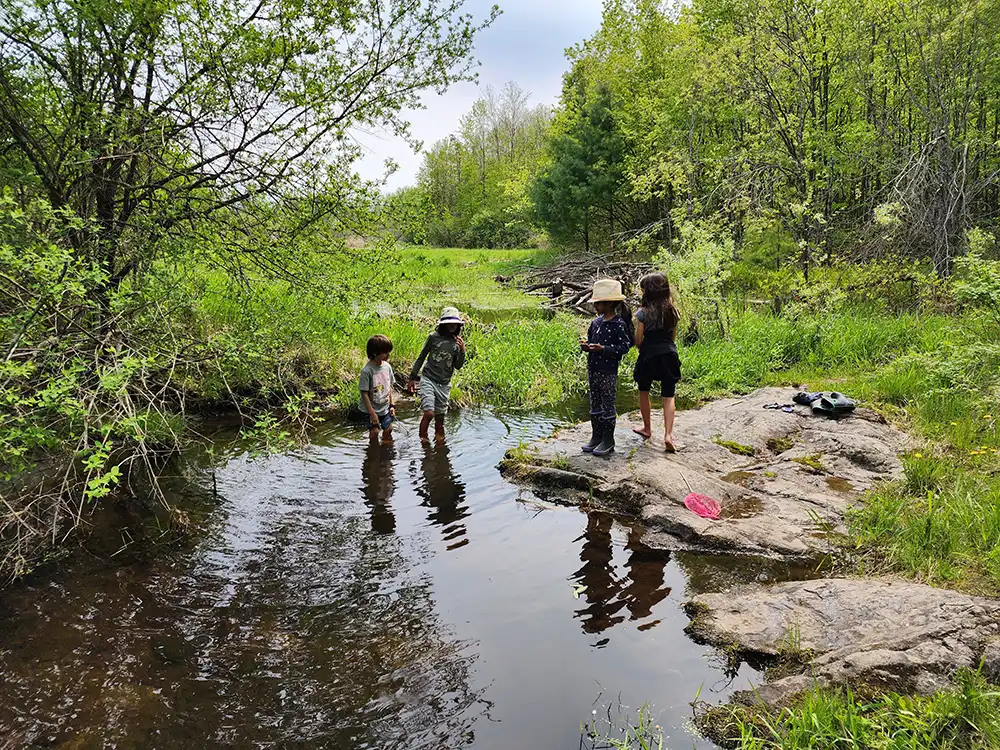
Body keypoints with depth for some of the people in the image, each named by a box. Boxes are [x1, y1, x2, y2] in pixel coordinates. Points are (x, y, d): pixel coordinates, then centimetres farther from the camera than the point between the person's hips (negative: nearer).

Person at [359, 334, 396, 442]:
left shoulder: (387, 366, -3)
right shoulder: (367, 371, -22)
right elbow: (364, 393, -18)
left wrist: (391, 405, 5)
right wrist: (372, 413, -16)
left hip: (385, 408, 5)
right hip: (371, 409, -5)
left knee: (388, 430, 11)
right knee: (374, 431, -1)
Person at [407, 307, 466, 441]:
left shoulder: (458, 342, 5)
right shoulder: (434, 337, -5)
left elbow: (458, 366, 5)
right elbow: (421, 358, 4)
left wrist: (462, 351, -12)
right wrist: (412, 378, 6)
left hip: (444, 384, 4)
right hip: (428, 380, -3)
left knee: (440, 416, 11)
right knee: (429, 413, -15)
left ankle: (439, 437, 31)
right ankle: (422, 439, 5)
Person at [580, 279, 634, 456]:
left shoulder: (619, 324, -14)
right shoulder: (596, 322, 8)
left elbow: (624, 347, -17)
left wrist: (603, 349, -26)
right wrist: (586, 345, -4)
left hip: (608, 372, -7)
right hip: (593, 370, 7)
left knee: (608, 405, 3)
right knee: (595, 404, 14)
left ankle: (608, 440, 14)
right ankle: (596, 437, 26)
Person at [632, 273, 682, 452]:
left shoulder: (643, 313, -11)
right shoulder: (672, 311, 2)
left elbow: (638, 340, -7)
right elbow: (673, 336, 11)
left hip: (649, 356, -3)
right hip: (669, 355, 3)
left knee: (643, 391, 18)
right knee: (668, 396, 4)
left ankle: (647, 429, 30)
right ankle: (668, 435, -7)